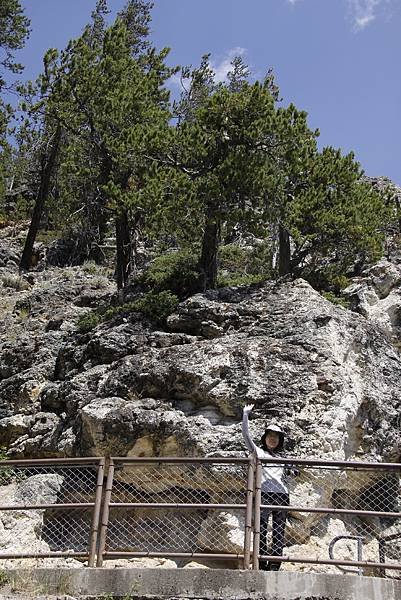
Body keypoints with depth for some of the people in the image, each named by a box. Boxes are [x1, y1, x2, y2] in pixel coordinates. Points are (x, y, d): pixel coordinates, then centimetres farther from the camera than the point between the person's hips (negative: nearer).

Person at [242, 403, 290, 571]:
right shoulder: (258, 452, 14)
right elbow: (246, 435, 3)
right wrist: (245, 414, -2)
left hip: (282, 495, 4)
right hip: (264, 494, -4)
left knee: (279, 532, -3)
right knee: (261, 529, -10)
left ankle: (275, 566, -4)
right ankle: (262, 565, -9)